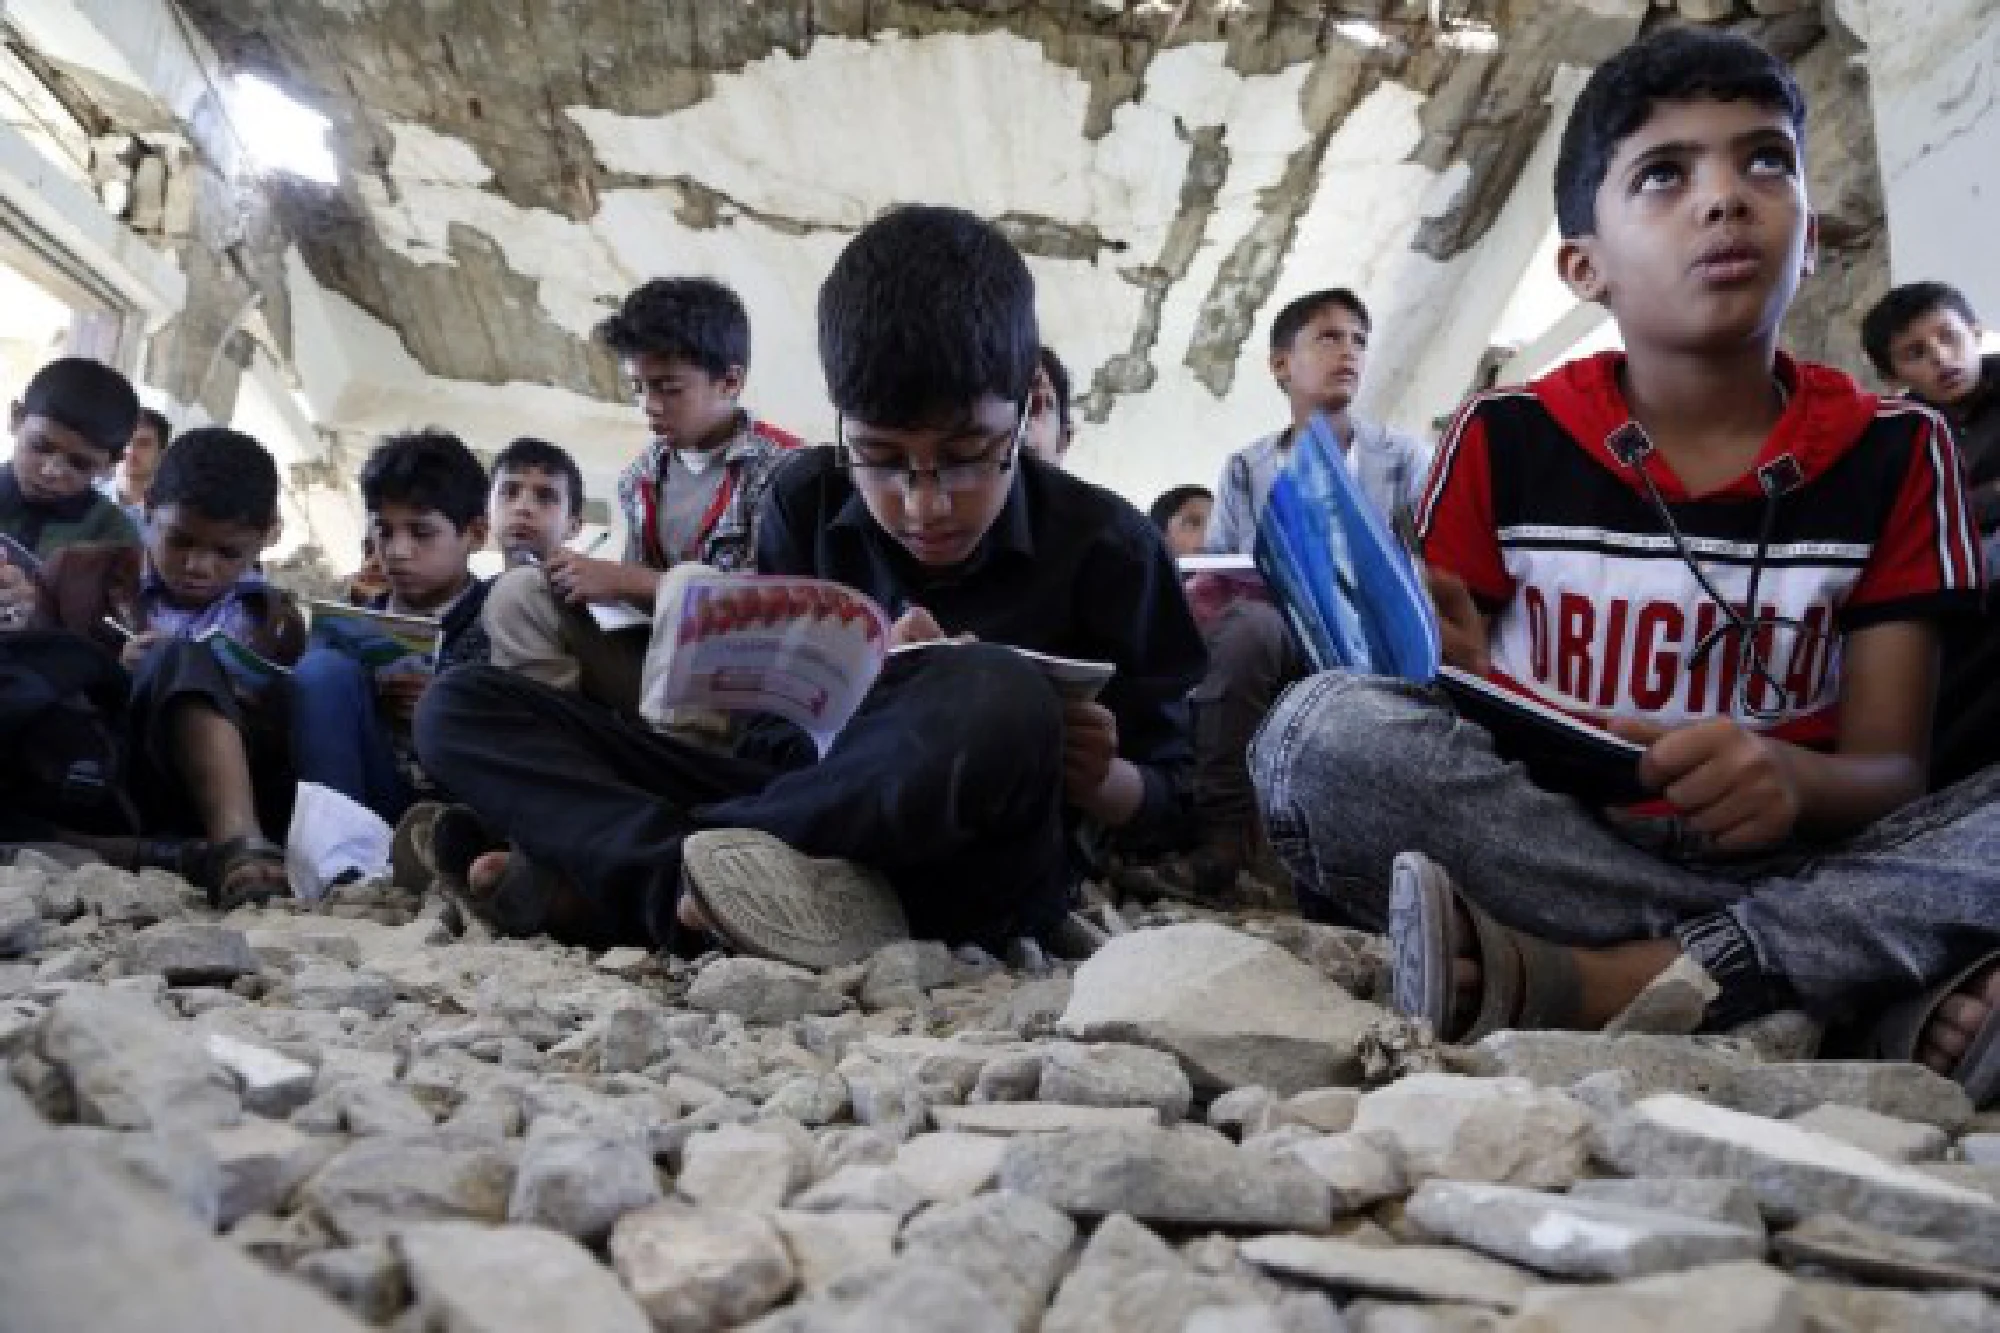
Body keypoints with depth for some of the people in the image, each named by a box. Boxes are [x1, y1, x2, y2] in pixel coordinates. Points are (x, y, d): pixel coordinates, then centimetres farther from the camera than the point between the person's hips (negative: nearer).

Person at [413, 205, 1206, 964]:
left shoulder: (1101, 544, -5)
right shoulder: (807, 504, 4)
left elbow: (1167, 794, 2)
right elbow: (770, 743, 5)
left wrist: (1102, 779, -20)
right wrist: (865, 687, -15)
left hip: (976, 876, -3)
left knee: (998, 698, -39)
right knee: (462, 709, -2)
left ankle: (599, 877, -22)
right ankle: (708, 879, -28)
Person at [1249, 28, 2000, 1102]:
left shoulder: (1892, 452, 5)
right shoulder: (1504, 442, 1)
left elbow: (1889, 769, 1)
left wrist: (1795, 783, -23)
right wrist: (1454, 679, -23)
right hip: (1542, 850, 0)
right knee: (1326, 731, -29)